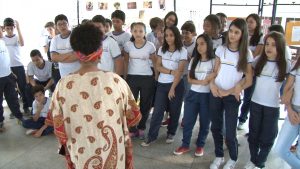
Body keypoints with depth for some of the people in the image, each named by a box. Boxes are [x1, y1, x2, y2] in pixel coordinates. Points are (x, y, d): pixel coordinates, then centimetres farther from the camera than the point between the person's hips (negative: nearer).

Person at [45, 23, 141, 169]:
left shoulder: (63, 85, -16)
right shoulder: (116, 81, -19)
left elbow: (57, 124, -5)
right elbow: (133, 117, -6)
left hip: (80, 155, 1)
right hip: (112, 154, -1)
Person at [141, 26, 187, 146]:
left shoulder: (182, 51, -7)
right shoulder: (162, 49, 6)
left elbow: (180, 71, -12)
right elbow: (158, 66, 1)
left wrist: (172, 88, -15)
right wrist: (171, 71, -15)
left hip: (176, 84, -2)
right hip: (162, 84, 3)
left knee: (174, 111, 8)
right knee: (157, 111, 0)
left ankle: (171, 134, 26)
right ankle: (151, 136, 7)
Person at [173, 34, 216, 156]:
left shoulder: (214, 61, -5)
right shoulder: (194, 60, 6)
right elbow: (189, 79, 1)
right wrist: (202, 82, -14)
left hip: (207, 96, -3)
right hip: (193, 94, 3)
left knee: (204, 122, 9)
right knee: (187, 121, 6)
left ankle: (200, 145, 27)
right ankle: (185, 145, 21)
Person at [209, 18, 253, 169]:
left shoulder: (246, 54, -4)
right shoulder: (221, 49, 3)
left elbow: (249, 81, -3)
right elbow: (214, 72, 6)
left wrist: (229, 91, -11)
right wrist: (212, 85, -14)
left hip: (232, 97, -2)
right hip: (215, 94, 3)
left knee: (229, 133, 0)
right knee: (216, 128, 11)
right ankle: (219, 156, 33)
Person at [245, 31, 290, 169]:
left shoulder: (285, 65, -8)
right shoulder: (259, 61, -1)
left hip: (272, 106, -2)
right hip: (255, 103, 2)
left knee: (267, 137, 9)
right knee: (253, 134, 14)